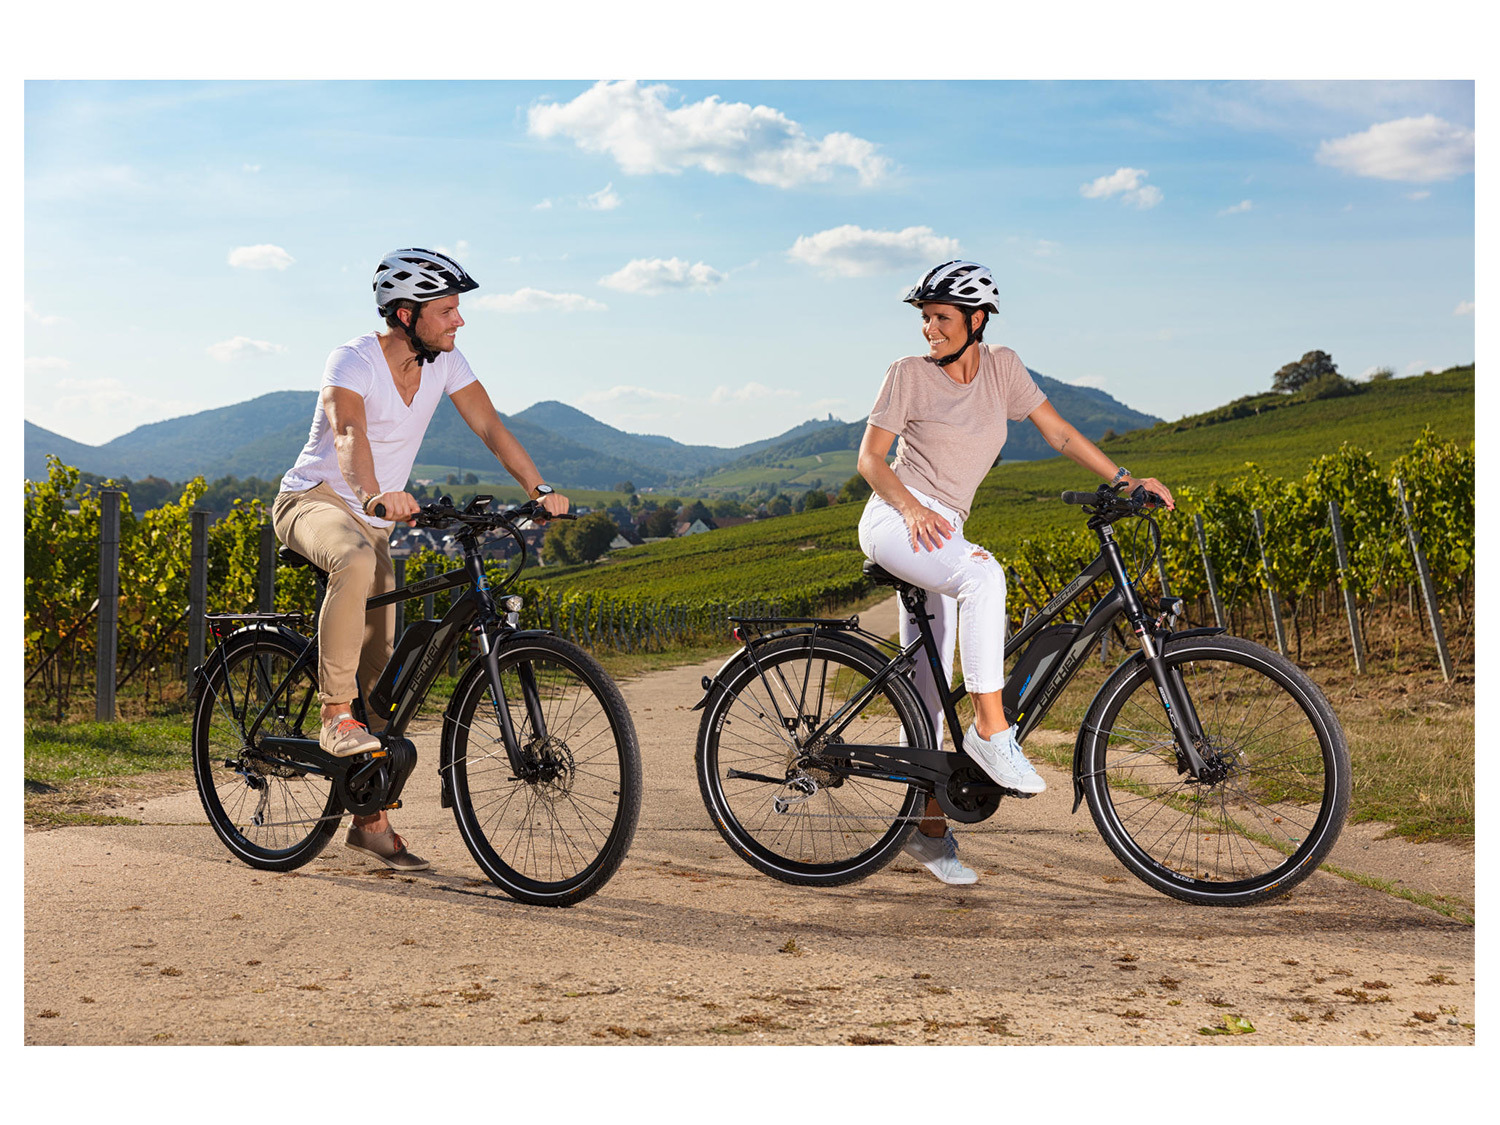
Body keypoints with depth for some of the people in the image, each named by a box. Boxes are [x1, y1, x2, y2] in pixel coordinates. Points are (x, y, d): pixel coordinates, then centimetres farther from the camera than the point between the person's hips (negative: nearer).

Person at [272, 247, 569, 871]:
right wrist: (376, 496, -59)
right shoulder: (354, 361, -22)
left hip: (373, 518, 6)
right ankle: (335, 718, -31)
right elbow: (348, 433, -40)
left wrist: (540, 489, -20)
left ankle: (370, 819, 12)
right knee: (356, 561, -42)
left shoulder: (444, 361, -3)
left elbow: (489, 426, -5)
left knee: (380, 665, 3)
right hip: (313, 500, -6)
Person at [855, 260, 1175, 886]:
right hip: (894, 520, -5)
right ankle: (990, 728, -31)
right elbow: (870, 459, -7)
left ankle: (928, 828, 11)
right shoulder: (910, 374, -4)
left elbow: (1059, 433, 10)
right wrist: (913, 509, -24)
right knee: (982, 573, -36)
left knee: (929, 691, 4)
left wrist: (1125, 480, 1)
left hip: (943, 530, 5)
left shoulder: (1002, 368, 7)